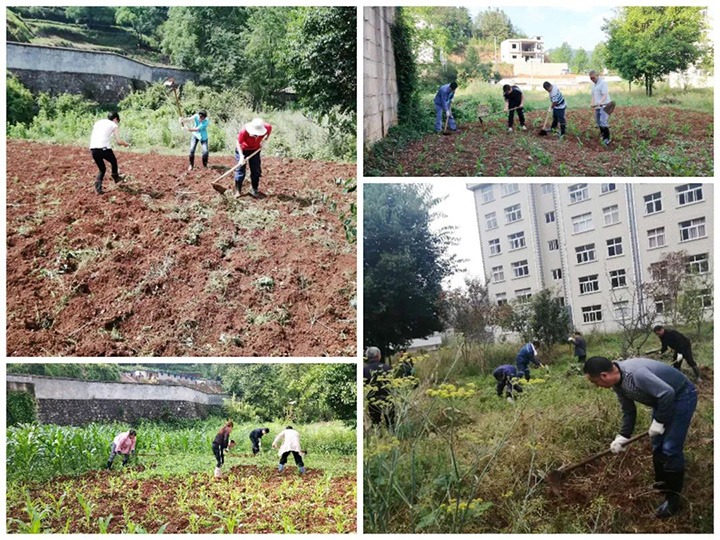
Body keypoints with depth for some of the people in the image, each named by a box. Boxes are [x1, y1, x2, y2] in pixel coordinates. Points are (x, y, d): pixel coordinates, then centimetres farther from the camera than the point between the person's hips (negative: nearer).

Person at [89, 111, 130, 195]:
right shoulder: (114, 125, 8)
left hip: (93, 148, 5)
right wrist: (126, 144, 19)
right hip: (103, 148, -5)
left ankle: (98, 188, 10)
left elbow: (92, 136, 21)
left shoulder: (98, 122, 24)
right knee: (113, 161, 27)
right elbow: (118, 141, -2)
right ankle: (116, 177, 45)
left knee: (101, 169, 21)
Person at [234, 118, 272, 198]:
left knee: (256, 170, 4)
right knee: (240, 170, -4)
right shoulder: (244, 131, -36)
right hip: (243, 150, -3)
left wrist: (264, 140, -10)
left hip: (255, 150, 3)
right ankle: (238, 191, 5)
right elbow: (239, 143, -22)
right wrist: (241, 156, -31)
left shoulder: (267, 127, -28)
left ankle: (255, 190, 18)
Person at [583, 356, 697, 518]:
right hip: (663, 399, 9)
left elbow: (667, 393, -36)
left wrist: (658, 422, -23)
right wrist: (623, 437, 1)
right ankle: (661, 485, 34)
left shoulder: (635, 373, -36)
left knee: (670, 449, -8)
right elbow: (629, 411, 8)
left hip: (682, 396, -9)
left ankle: (673, 499, 3)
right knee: (657, 445, 16)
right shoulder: (618, 384, -6)